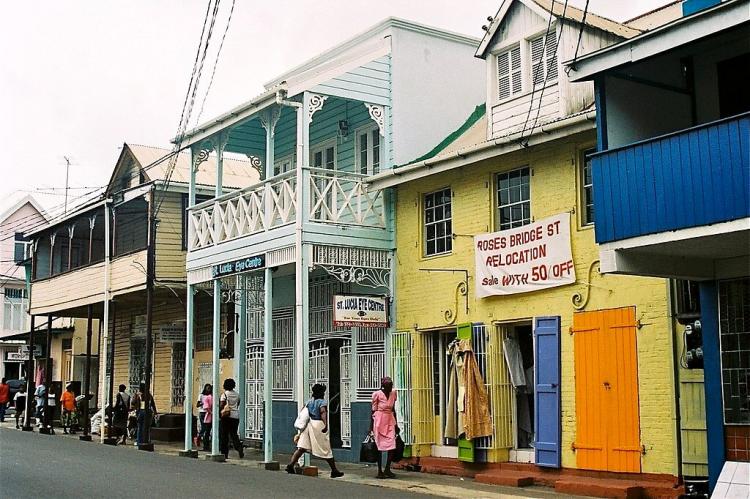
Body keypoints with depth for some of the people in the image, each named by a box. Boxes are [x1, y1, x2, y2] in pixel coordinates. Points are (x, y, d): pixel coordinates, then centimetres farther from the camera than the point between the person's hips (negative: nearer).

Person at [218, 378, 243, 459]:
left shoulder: (224, 394, -9)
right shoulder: (237, 395, 8)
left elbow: (221, 406, -12)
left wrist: (219, 413, -1)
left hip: (226, 416, -5)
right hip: (236, 416, 5)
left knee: (224, 435, 4)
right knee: (234, 434, 12)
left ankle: (225, 453, 4)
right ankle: (239, 448, -9)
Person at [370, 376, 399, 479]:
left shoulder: (393, 394, 7)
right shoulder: (377, 394, -7)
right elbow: (373, 411, -4)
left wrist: (396, 424, 17)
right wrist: (371, 426, -6)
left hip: (390, 421, 5)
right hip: (379, 420, -5)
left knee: (392, 446, -6)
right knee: (379, 445, 0)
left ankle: (387, 469, 3)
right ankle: (379, 471, 7)